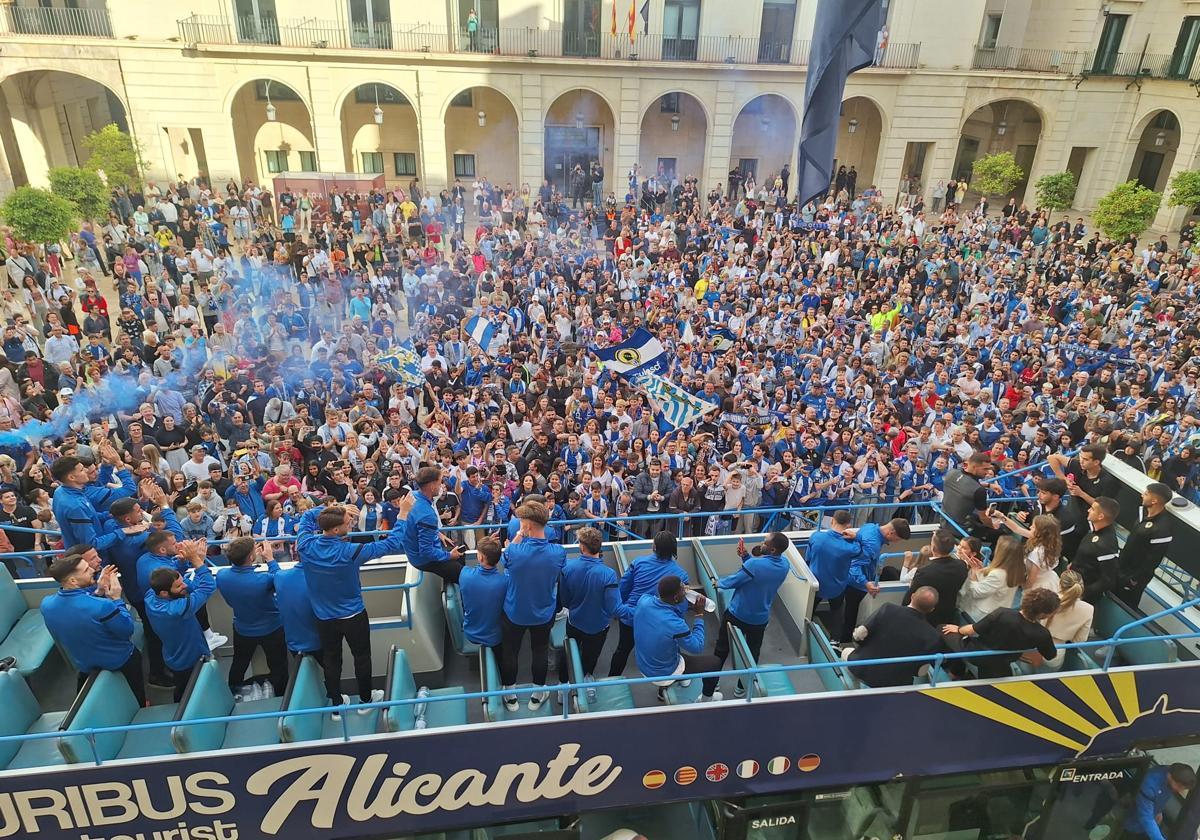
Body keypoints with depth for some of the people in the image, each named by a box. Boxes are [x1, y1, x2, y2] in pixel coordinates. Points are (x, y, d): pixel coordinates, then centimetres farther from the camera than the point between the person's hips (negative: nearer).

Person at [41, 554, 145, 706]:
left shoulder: (46, 604, -21)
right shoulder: (102, 606, -42)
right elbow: (127, 630, -24)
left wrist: (99, 592, -10)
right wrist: (116, 598, -19)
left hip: (83, 665, 4)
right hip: (120, 661, -4)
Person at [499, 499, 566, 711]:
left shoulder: (514, 551, -31)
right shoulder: (558, 553, -25)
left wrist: (519, 535, -12)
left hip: (514, 613, -1)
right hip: (544, 614, 1)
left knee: (509, 652, 22)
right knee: (540, 651, 24)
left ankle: (510, 696, 40)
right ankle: (538, 695, 41)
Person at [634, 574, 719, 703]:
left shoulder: (643, 600, -21)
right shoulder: (675, 625, -37)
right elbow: (697, 648, -17)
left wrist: (686, 598, -11)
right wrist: (700, 614, -14)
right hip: (663, 674, -6)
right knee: (714, 662, 12)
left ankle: (663, 691, 45)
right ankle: (706, 700, 40)